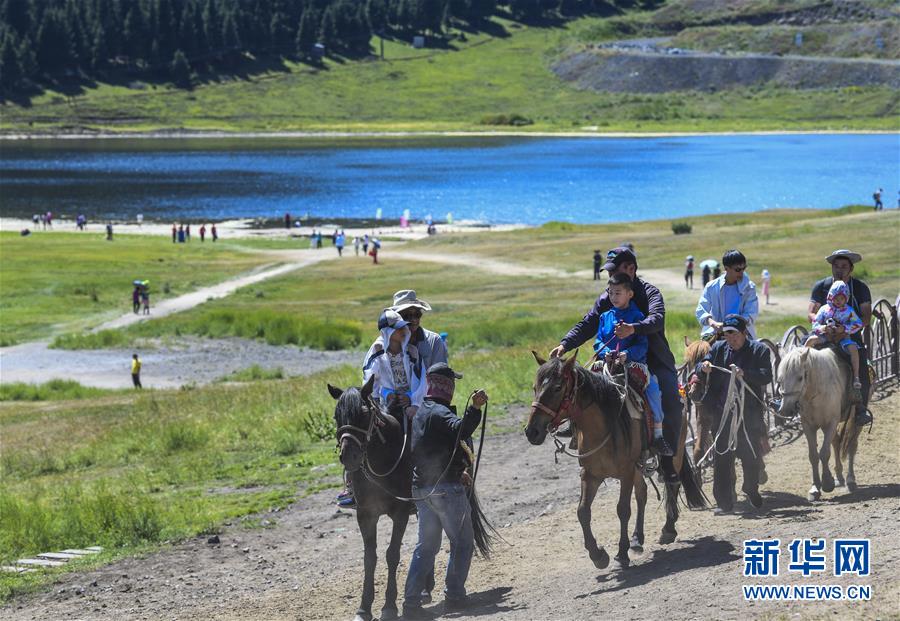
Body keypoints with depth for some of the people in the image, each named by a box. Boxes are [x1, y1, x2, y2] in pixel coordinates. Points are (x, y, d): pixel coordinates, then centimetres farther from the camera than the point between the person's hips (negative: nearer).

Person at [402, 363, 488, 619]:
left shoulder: (420, 413, 17)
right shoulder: (439, 413, -13)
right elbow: (460, 430, -35)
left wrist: (457, 471, 33)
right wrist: (474, 409, -46)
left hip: (421, 489, 9)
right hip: (447, 487, -9)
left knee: (426, 547, 10)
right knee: (463, 543, 4)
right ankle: (454, 596, 3)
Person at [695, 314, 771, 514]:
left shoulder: (759, 350, -1)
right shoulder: (718, 348, 10)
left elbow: (766, 376, -13)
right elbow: (699, 367, 7)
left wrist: (744, 373, -29)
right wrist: (703, 367, -17)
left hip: (750, 413, -2)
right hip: (722, 413, 2)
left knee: (751, 456, 8)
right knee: (721, 458, 0)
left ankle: (751, 490, 34)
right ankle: (723, 502, 4)